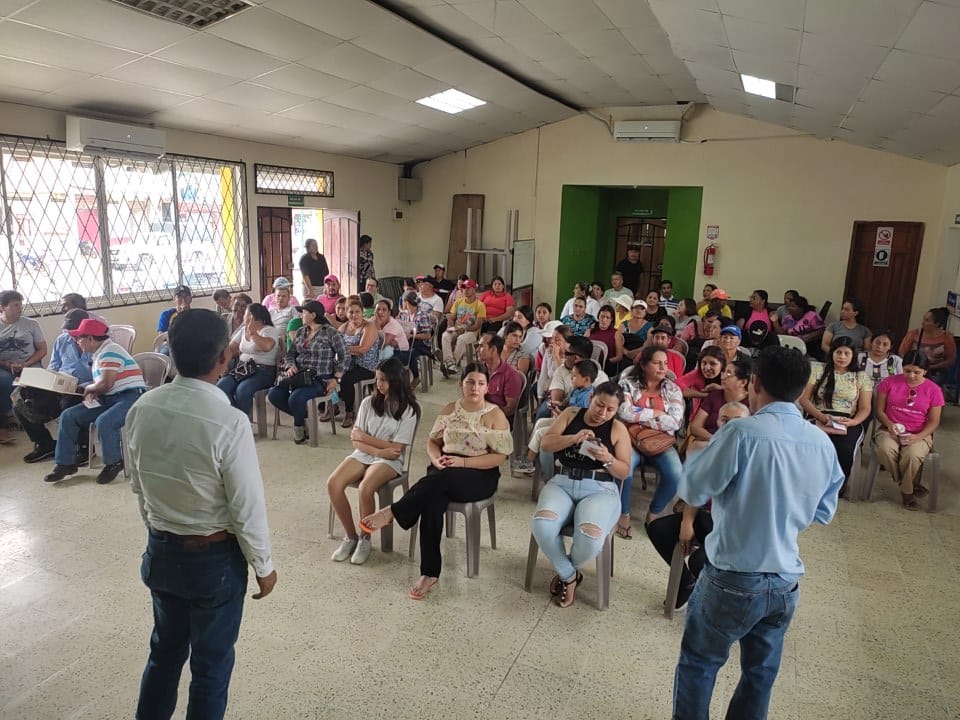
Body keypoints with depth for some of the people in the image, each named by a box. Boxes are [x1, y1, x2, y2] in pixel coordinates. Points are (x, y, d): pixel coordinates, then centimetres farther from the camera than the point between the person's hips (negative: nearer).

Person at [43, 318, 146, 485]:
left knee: (104, 422, -34)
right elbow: (99, 382, 22)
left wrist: (88, 389, -2)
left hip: (130, 397, -10)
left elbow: (106, 384, -23)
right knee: (68, 416, 2)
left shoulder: (110, 351, -15)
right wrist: (92, 392, -1)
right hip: (108, 399, 10)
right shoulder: (99, 353, 16)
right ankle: (66, 463, 8)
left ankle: (114, 463, -10)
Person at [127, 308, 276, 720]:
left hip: (160, 551, 6)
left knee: (165, 649, 27)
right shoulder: (229, 423, -28)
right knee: (211, 662, 17)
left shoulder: (141, 409, -9)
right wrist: (263, 566, -5)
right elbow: (247, 508, -21)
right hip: (215, 558, -5)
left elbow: (138, 488, 4)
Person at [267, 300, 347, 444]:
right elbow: (290, 354, 18)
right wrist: (291, 366, -4)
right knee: (273, 395, -15)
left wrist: (336, 379, -12)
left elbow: (343, 357, -5)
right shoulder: (300, 332, 14)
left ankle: (299, 425, 3)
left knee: (295, 398, -31)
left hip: (320, 379, -7)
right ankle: (304, 416, 5)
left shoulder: (331, 333, -5)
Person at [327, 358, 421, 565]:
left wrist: (365, 437, -6)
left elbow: (397, 449, -9)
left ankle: (365, 538, -8)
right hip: (363, 454, 4)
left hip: (390, 461, -4)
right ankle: (350, 536, -4)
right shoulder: (369, 402, 6)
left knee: (365, 489, -33)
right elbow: (355, 438, 2)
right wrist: (379, 450, -14)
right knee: (333, 483, -22)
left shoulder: (409, 410, -5)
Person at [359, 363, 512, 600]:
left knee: (440, 480, -38)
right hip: (445, 474, 3)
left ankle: (392, 512, -24)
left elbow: (500, 456, -8)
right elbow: (432, 441, 13)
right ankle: (430, 573, -28)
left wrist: (462, 461, -18)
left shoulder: (495, 415, -3)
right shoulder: (450, 409, 11)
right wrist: (437, 460, -11)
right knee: (432, 498, -32)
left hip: (479, 476, -3)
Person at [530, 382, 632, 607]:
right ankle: (569, 576, -3)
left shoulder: (618, 429, 8)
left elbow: (624, 472, 5)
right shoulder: (571, 414, 12)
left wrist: (608, 459, -16)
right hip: (562, 483, 2)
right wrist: (574, 438, -14)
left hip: (600, 489, -1)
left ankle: (566, 572, 4)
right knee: (541, 524, -31)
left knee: (590, 536, -34)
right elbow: (545, 444, 3)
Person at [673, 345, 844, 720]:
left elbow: (692, 491, -13)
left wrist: (708, 448, 3)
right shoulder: (823, 444, -1)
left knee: (698, 663, 15)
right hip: (786, 583, 6)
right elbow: (823, 513, 11)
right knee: (761, 674, 21)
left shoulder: (743, 432, -21)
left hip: (733, 579, -5)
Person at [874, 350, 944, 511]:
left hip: (920, 435, -1)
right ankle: (913, 485, -8)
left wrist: (918, 437, -16)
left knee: (912, 455, -35)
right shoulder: (890, 382, 1)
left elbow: (934, 422, 2)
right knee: (885, 449, -34)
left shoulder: (934, 390, 1)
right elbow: (879, 410, 5)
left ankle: (907, 491, -7)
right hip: (891, 431, 1)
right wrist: (889, 424, -16)